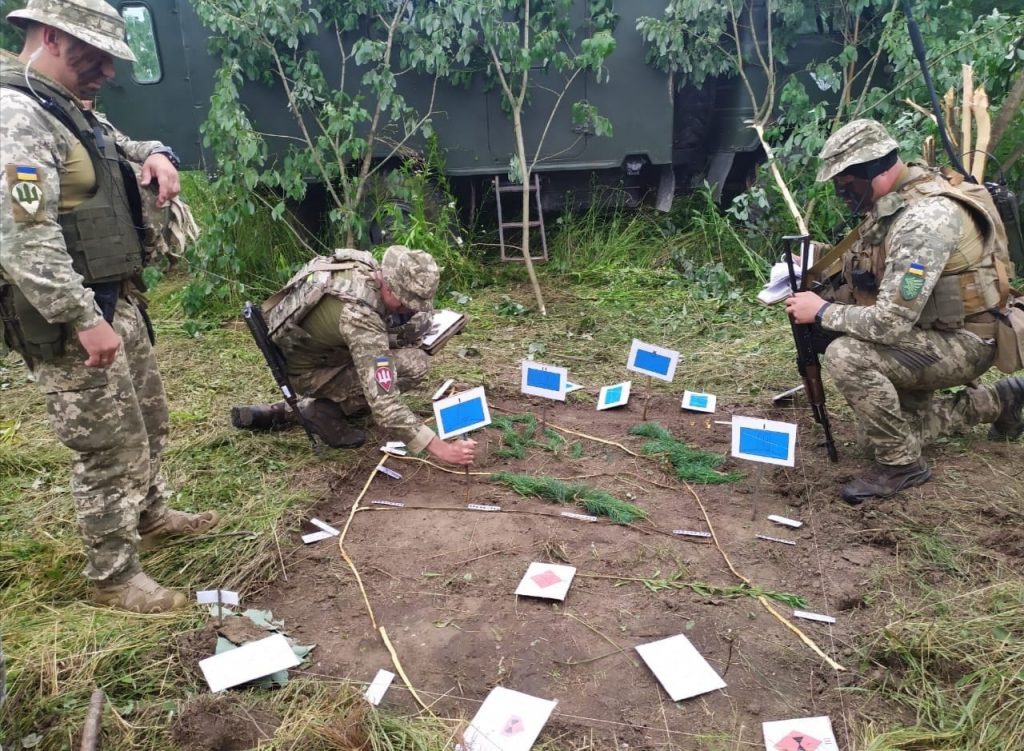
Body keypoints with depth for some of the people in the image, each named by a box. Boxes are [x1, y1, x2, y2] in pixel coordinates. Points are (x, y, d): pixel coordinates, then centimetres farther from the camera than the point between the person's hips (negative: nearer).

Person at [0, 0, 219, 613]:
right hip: (69, 321, -10)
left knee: (149, 420, 23)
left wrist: (156, 154, 7)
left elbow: (119, 150, 31)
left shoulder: (72, 110, 13)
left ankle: (152, 517, 44)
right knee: (112, 449, -2)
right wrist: (84, 320, -27)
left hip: (120, 302, 10)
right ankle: (114, 579, 15)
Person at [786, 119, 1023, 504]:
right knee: (894, 425, 20)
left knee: (847, 355, -31)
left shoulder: (925, 218, -30)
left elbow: (891, 322, -33)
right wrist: (824, 296, -8)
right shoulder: (891, 201, 0)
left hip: (961, 342, -10)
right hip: (927, 334, 10)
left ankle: (901, 463, -12)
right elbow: (870, 284, 10)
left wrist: (822, 311, -21)